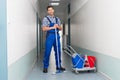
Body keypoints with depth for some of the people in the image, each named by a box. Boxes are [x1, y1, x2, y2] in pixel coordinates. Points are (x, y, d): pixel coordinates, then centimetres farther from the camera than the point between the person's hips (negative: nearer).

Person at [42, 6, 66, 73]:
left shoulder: (57, 19, 15)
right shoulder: (46, 19, 2)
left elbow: (60, 28, 15)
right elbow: (44, 29, -8)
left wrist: (58, 26, -7)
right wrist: (53, 27, -14)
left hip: (57, 36, 4)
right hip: (50, 36, -4)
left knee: (58, 52, 7)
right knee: (47, 52, -3)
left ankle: (58, 66, 18)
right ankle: (45, 67, 7)